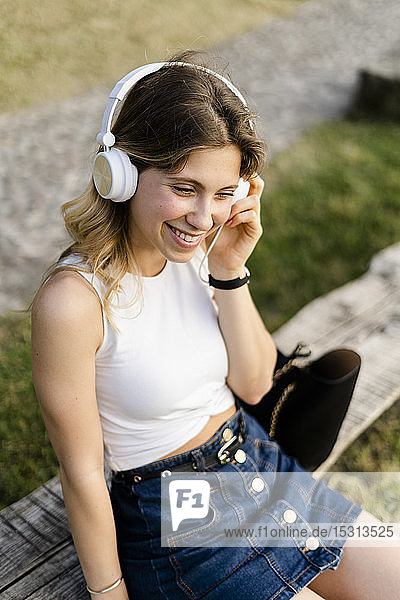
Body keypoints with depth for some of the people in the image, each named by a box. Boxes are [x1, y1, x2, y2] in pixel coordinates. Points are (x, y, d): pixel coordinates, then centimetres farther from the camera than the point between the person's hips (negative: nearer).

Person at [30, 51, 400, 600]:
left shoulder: (197, 248, -7)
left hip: (257, 465, 6)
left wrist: (230, 269, -16)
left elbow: (254, 384, -3)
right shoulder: (73, 299, -26)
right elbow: (82, 472, -17)